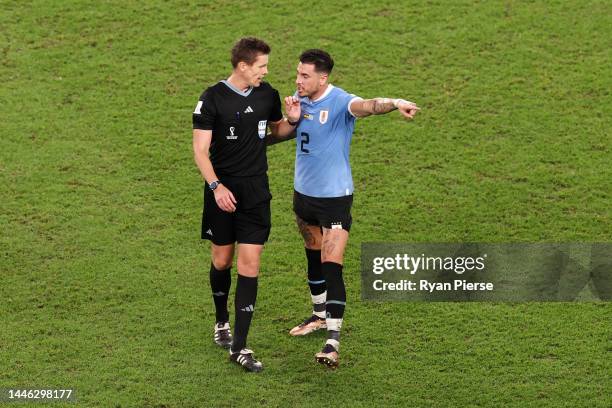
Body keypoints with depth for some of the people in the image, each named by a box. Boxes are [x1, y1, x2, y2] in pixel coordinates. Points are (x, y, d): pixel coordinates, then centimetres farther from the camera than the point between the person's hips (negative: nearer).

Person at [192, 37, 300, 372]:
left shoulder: (267, 95, 3)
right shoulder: (213, 99, -10)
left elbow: (276, 130, 21)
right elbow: (200, 149, -11)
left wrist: (292, 120, -2)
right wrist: (216, 186, -22)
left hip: (256, 190, 2)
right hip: (222, 190, -2)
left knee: (249, 264, -5)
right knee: (222, 260, 10)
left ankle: (239, 347, -5)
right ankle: (222, 322, 38)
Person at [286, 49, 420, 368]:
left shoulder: (340, 102, -21)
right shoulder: (300, 98, 2)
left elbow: (366, 106, -41)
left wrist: (395, 103, -64)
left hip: (335, 196, -7)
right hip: (303, 192, 7)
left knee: (331, 267, -13)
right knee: (314, 258, 22)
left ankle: (333, 341, -13)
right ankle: (320, 315, 43)